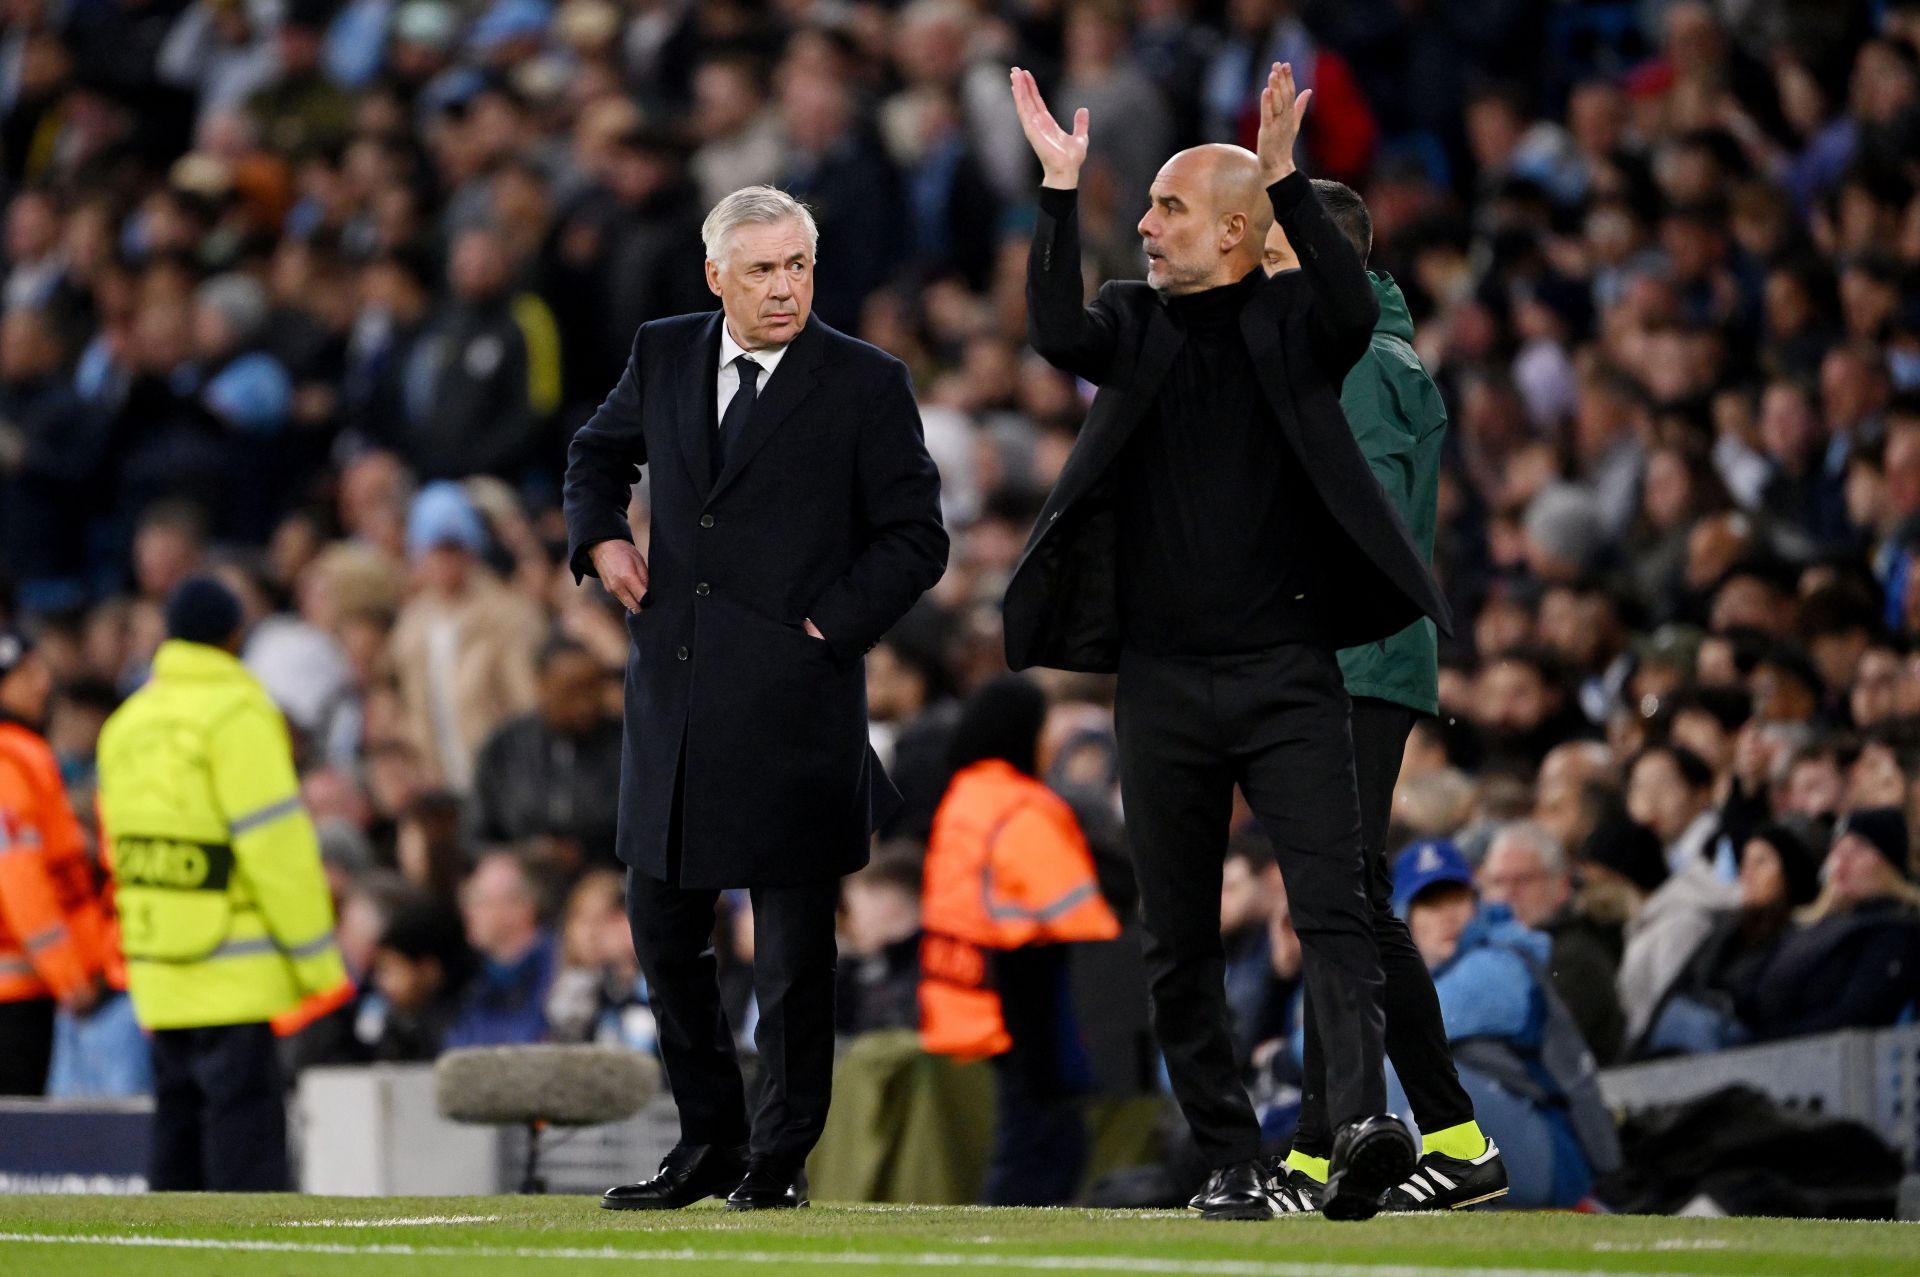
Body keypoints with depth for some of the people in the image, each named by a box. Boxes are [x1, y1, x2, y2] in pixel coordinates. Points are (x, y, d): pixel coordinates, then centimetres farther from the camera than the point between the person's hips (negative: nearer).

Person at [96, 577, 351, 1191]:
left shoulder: (128, 721, 13)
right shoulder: (237, 714, -11)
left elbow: (120, 846, 14)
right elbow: (276, 844, -14)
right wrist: (319, 960, -11)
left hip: (155, 959, 7)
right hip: (233, 974, -7)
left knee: (178, 1113, 11)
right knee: (244, 1116, -7)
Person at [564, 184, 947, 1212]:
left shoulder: (865, 385, -3)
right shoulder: (663, 356, 9)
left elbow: (915, 538, -1)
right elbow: (599, 453, 27)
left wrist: (832, 626, -9)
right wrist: (600, 537, 9)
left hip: (793, 702, -5)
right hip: (673, 694, 5)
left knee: (794, 949, 0)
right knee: (663, 928, 10)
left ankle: (781, 1158, 9)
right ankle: (708, 1143, 23)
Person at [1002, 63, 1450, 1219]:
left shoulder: (1295, 319, 3)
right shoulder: (1136, 323, 10)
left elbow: (1357, 309, -19)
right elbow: (1058, 335, -10)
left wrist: (1286, 178, -24)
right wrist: (1060, 190, -14)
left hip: (1286, 671, -3)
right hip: (1165, 679, 3)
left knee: (1333, 904, -16)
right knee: (1180, 938, 6)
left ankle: (1364, 1122, -30)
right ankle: (1230, 1159, 14)